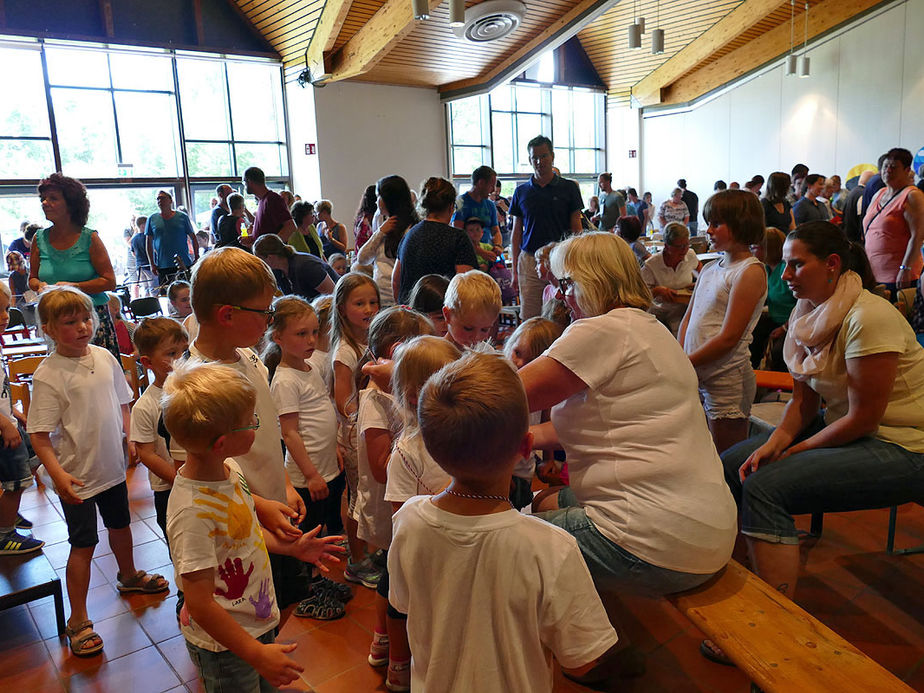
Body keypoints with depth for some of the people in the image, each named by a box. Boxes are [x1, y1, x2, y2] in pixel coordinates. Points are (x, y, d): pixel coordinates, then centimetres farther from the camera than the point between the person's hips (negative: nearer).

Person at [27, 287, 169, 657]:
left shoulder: (105, 357, -2)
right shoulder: (48, 374, -19)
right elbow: (39, 435, -19)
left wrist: (131, 439, 1)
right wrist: (57, 474, -29)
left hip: (112, 466, 6)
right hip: (77, 475, -6)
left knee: (120, 524, 24)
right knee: (83, 543, 3)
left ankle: (128, 575, 50)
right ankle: (78, 621, 18)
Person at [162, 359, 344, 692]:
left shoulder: (229, 468, -7)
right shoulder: (193, 512, -33)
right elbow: (200, 604, -28)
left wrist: (291, 547, 8)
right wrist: (257, 654, -23)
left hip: (258, 621, 8)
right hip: (224, 646, -8)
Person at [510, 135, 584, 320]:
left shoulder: (569, 188, 4)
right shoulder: (521, 191, 9)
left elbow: (576, 229, 5)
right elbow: (516, 233, 11)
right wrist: (515, 270, 6)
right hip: (529, 261, 2)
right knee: (529, 319, 2)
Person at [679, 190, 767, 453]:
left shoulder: (751, 272, -11)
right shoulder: (709, 268, 13)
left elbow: (728, 338, -16)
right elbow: (688, 318, 13)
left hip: (726, 379, -7)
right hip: (695, 373, 7)